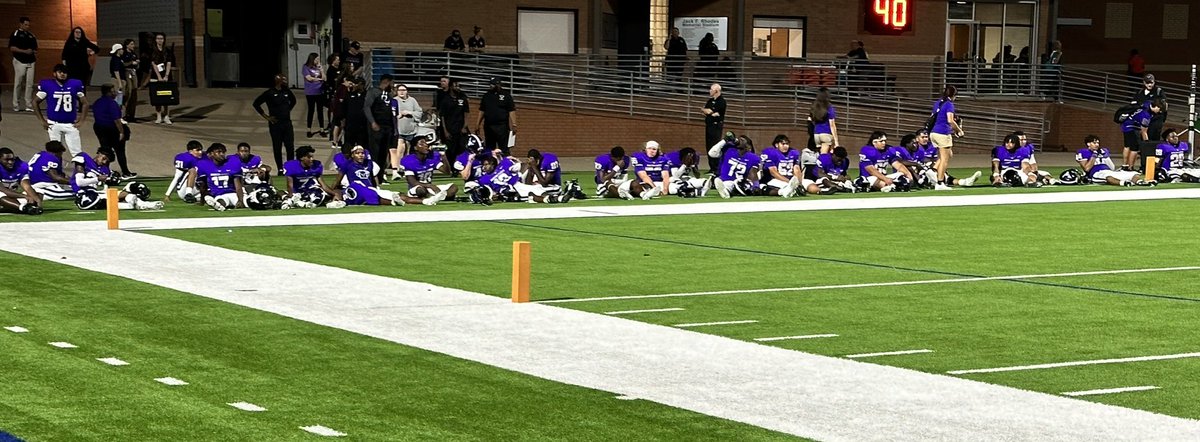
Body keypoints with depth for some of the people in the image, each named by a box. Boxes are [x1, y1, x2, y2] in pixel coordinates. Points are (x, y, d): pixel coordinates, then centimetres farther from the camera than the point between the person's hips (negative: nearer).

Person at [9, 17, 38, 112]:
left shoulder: (31, 35, 16)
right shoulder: (15, 34, -2)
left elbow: (35, 49, 21)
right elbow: (12, 48, -10)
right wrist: (24, 51, -18)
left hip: (30, 62, 5)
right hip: (20, 62, -5)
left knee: (29, 84, 2)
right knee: (18, 84, -1)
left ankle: (29, 106, 4)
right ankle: (16, 106, 5)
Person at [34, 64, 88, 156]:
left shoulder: (75, 85, -2)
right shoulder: (47, 85, -5)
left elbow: (84, 103, 8)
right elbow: (36, 103, 7)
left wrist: (81, 121, 1)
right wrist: (42, 121, 2)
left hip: (71, 125, 0)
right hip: (54, 124, 0)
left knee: (77, 153, -1)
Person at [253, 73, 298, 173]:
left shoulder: (287, 91, 5)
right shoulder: (269, 93, -9)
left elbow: (293, 100, 26)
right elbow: (256, 103, -7)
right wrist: (266, 116, -7)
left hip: (287, 122, 4)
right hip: (275, 124, -4)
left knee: (290, 146, 2)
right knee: (277, 148, 5)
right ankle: (280, 169, 14)